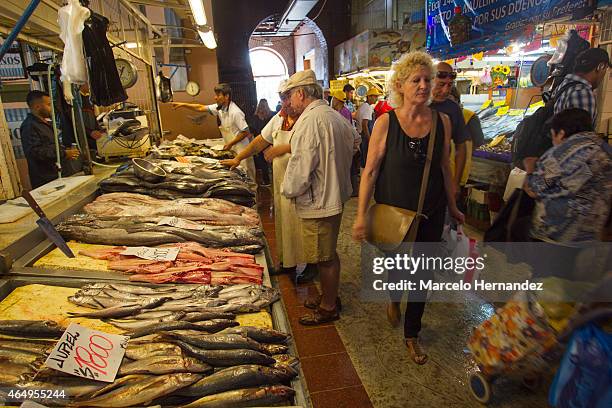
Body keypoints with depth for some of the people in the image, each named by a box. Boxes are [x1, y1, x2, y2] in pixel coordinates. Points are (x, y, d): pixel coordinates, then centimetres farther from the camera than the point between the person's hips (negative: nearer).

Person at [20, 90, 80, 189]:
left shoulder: (44, 123, 19)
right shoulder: (29, 126, -14)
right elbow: (36, 152, -23)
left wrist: (67, 153, 9)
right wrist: (64, 154, -20)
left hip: (55, 175, 9)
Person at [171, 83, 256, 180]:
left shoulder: (235, 112, -20)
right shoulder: (219, 108, 3)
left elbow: (246, 132, -19)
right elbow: (201, 108, 8)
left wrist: (230, 143, -17)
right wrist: (183, 104, 2)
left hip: (240, 150, -8)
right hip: (231, 149, 8)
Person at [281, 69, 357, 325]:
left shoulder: (310, 121, -20)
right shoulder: (335, 116, 10)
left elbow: (300, 166, -22)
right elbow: (355, 139, 22)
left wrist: (287, 189, -4)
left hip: (318, 201, -10)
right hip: (334, 196, 10)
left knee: (325, 258, 5)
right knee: (329, 254, 21)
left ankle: (328, 308, 22)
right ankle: (330, 297, 38)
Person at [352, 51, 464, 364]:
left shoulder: (441, 121, -2)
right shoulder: (385, 122, -12)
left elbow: (445, 167, 7)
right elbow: (370, 170, -11)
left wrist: (452, 207, 13)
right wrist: (361, 215, -13)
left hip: (430, 212, 3)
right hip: (392, 210, -2)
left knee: (422, 274, 11)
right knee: (396, 265, 16)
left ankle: (412, 335, 34)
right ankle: (394, 299, 55)